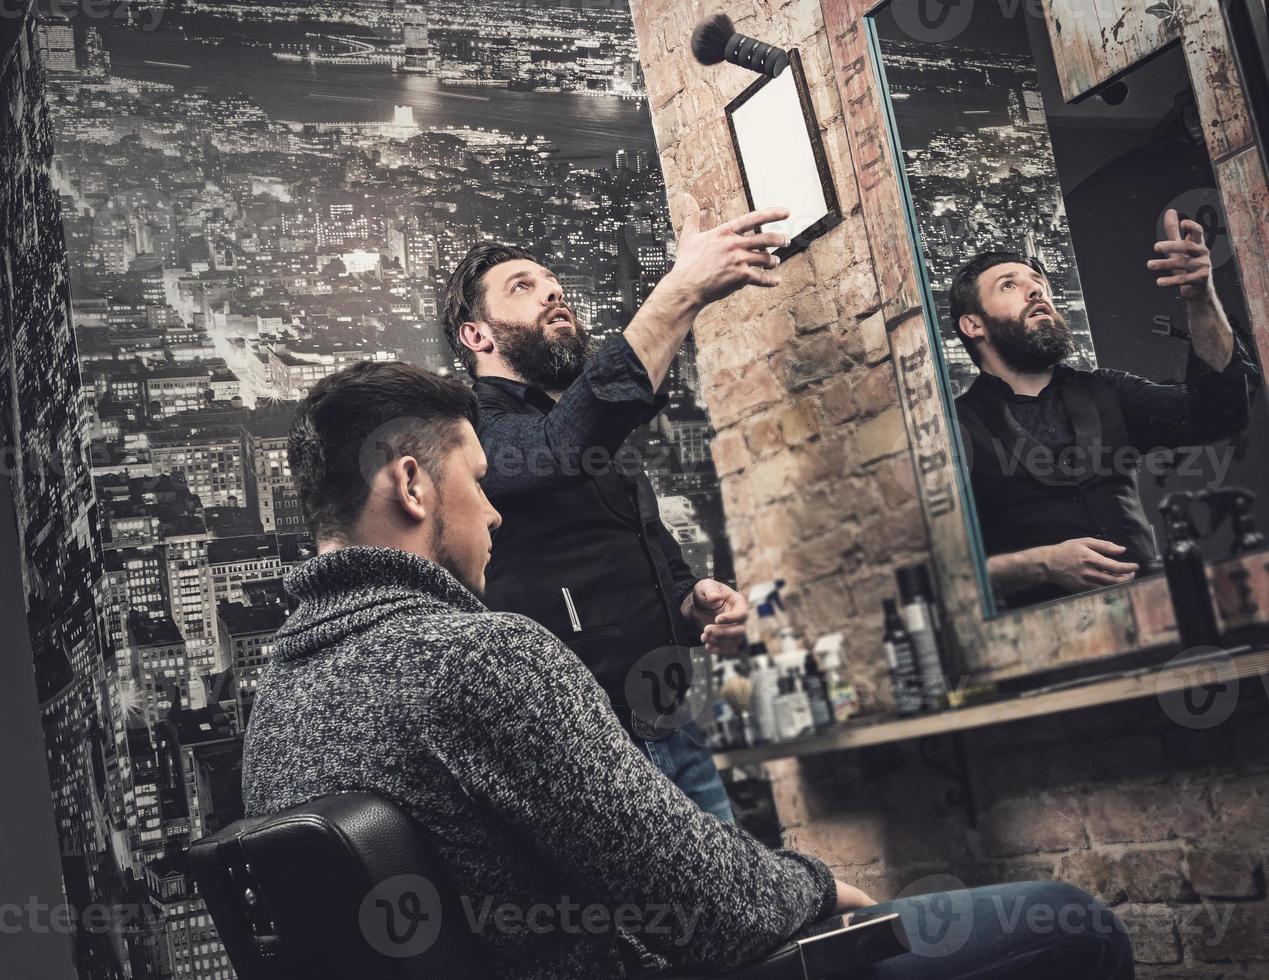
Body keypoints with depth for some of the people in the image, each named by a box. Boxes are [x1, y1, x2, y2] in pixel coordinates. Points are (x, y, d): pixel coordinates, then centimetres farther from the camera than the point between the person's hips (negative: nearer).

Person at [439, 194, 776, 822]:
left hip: (674, 738, 7)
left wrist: (699, 604, 4)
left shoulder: (610, 443, 20)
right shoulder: (468, 426, -6)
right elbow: (564, 448, -29)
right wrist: (683, 288, -30)